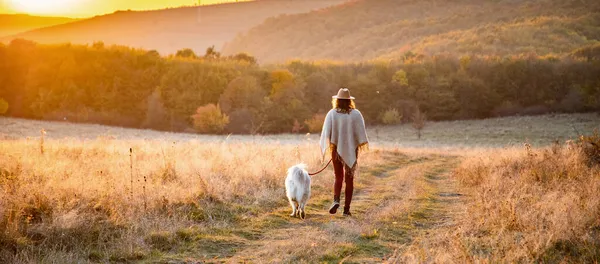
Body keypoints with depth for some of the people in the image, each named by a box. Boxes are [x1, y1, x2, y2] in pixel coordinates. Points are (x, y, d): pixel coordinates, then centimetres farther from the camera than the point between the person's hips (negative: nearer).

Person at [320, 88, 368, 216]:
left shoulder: (332, 114, -6)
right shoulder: (356, 114, -5)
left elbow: (326, 132, -9)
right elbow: (361, 132, -8)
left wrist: (329, 143, 3)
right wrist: (361, 144, 4)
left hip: (337, 149, 0)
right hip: (351, 150, 0)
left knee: (338, 177, 14)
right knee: (349, 179, 10)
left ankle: (336, 200, -11)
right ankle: (346, 208, 7)